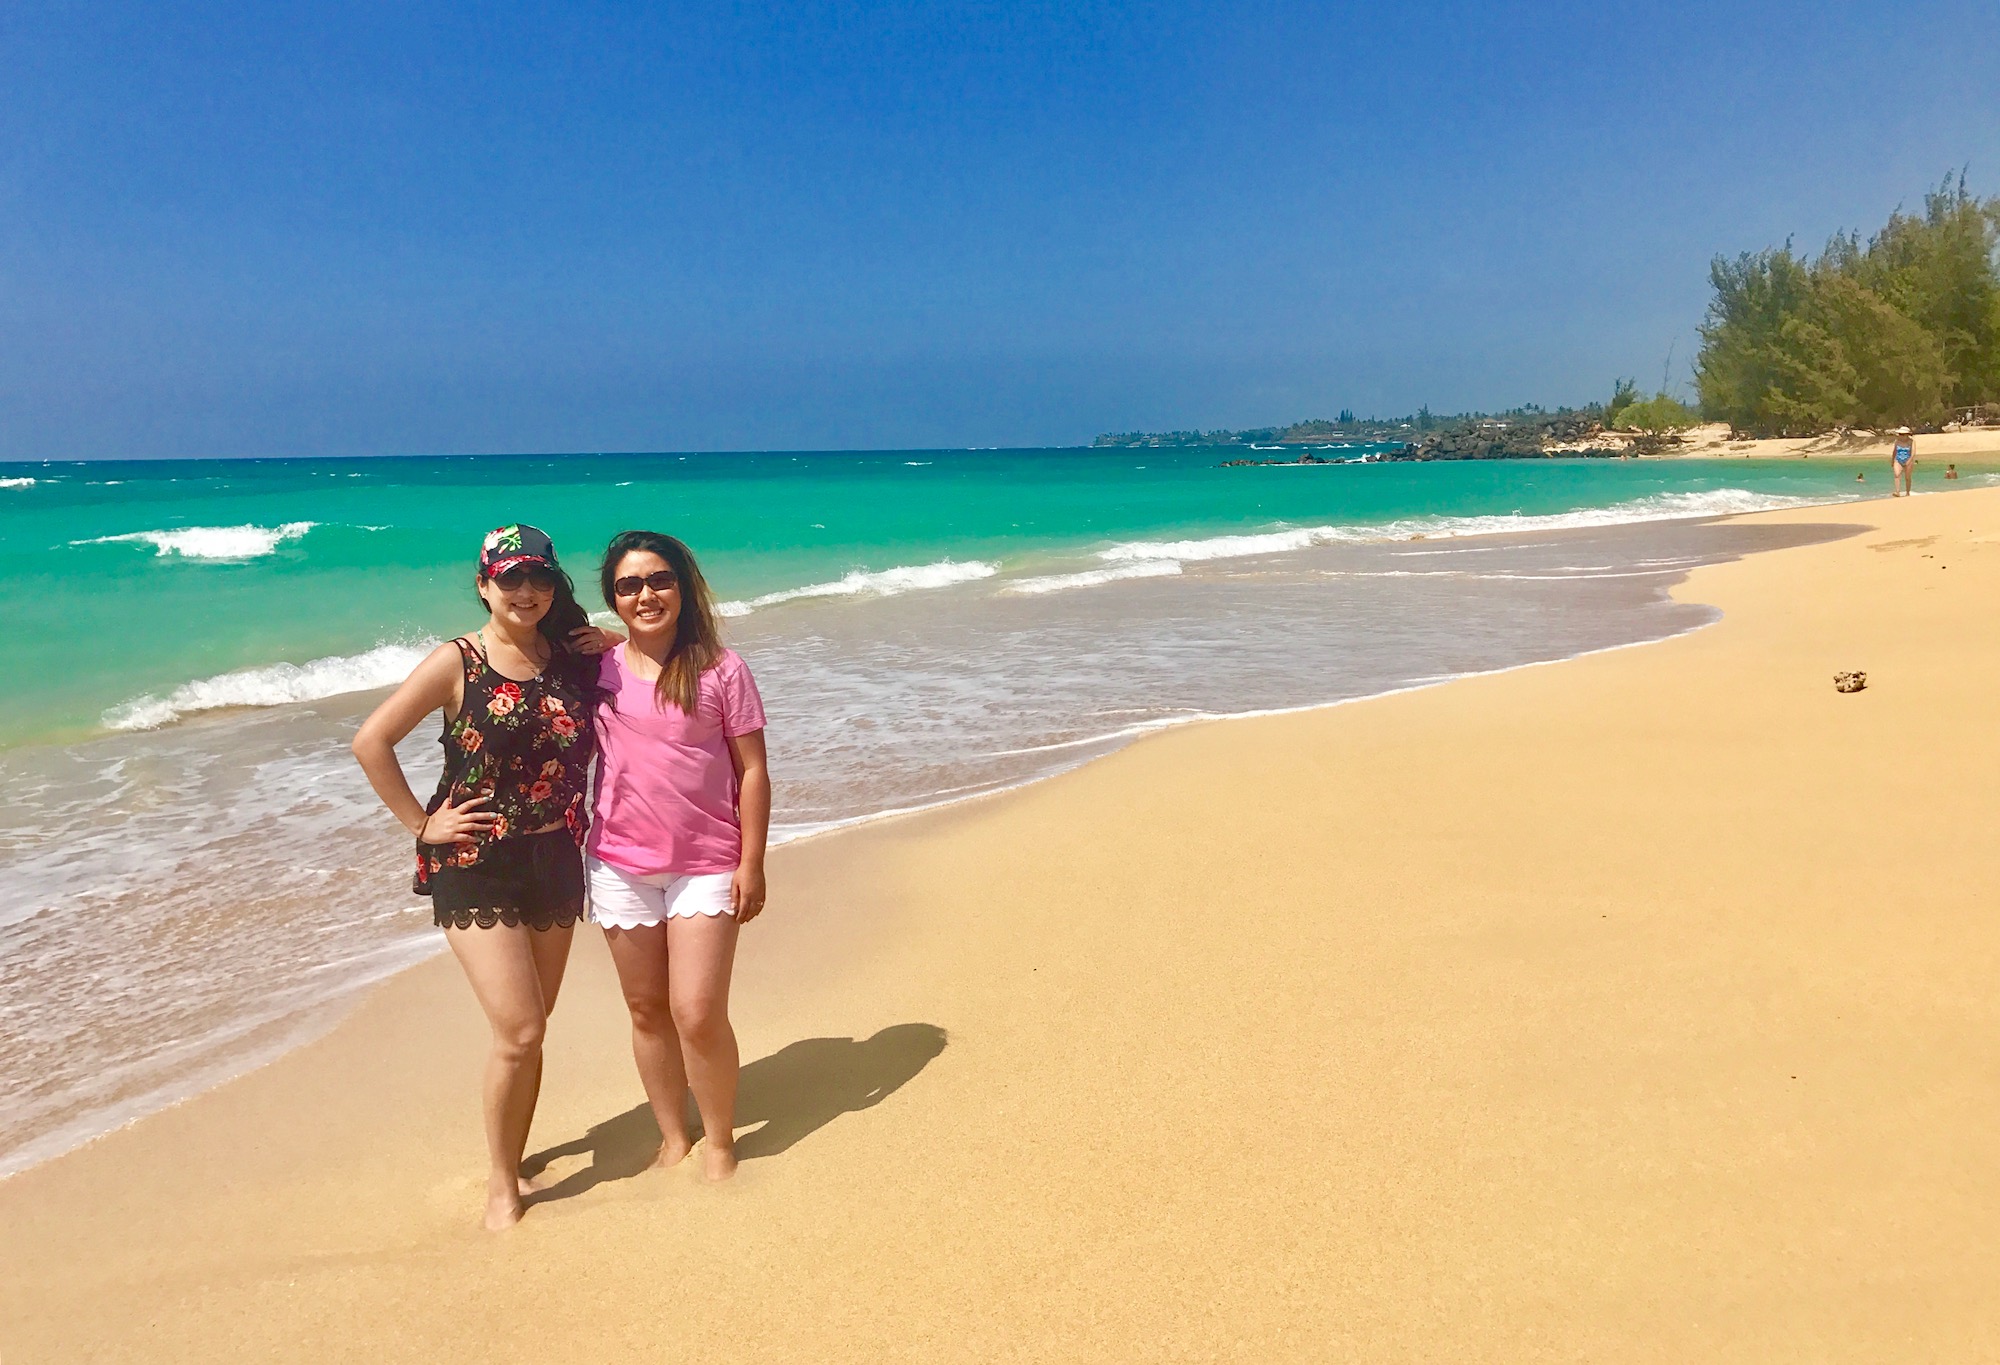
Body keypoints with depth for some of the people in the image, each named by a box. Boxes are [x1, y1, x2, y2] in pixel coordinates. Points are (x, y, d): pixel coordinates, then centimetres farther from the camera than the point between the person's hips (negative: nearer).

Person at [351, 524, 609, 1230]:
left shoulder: (568, 658, 5)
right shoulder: (458, 662, -8)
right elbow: (371, 741, -10)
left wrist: (610, 652, -1)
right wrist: (421, 824, -10)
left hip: (555, 863, 5)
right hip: (475, 869, -5)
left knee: (529, 1032, 13)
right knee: (518, 1032, -8)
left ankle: (509, 1164, 31)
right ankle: (502, 1186, 13)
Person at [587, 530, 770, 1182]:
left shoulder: (720, 668, -6)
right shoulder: (598, 668, 2)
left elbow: (752, 770, -5)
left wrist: (751, 864, -7)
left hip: (706, 865, -3)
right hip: (621, 864, 3)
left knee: (698, 1013, -7)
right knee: (647, 1010, 12)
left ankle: (719, 1142, 16)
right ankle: (673, 1137, 29)